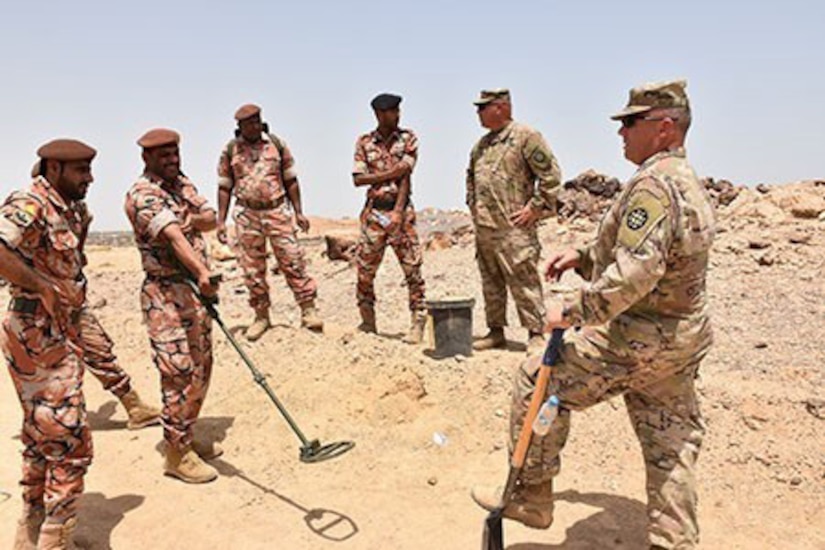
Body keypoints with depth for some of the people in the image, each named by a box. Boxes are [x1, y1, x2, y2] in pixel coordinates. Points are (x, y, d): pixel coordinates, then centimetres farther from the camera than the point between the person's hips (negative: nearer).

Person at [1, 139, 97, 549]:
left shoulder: (65, 211, 13)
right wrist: (41, 285, -26)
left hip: (59, 337, 10)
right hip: (37, 337, -10)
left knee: (42, 438, 19)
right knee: (69, 441, -6)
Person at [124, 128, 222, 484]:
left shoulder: (183, 184, 14)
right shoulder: (142, 195, -14)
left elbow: (210, 218, 7)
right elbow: (173, 237, -31)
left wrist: (191, 219, -16)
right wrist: (202, 271, -45)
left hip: (195, 289, 9)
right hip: (166, 294, -9)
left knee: (200, 368, 15)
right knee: (179, 372, -6)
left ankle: (185, 438, 30)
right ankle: (177, 454, 8)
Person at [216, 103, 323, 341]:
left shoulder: (277, 144, 4)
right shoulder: (230, 150, 5)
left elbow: (290, 180, 8)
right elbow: (224, 187, 8)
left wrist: (299, 212, 3)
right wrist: (221, 221, 3)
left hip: (277, 211, -1)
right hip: (247, 215, 1)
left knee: (292, 261, -5)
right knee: (252, 269, 5)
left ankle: (308, 311, 1)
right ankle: (262, 316, 17)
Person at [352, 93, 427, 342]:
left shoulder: (407, 138, 4)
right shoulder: (364, 142, 8)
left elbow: (405, 175, -7)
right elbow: (358, 179, -1)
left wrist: (398, 211, -16)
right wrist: (389, 174, -11)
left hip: (401, 210, -1)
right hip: (374, 211, 2)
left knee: (412, 268, -4)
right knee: (364, 268, 5)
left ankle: (417, 324, 4)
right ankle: (367, 321, 21)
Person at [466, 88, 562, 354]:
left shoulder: (526, 136, -7)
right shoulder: (482, 143, 17)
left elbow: (551, 175, -10)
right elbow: (471, 177, 31)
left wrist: (534, 208, -11)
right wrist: (473, 204, 19)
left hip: (513, 228, -8)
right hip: (483, 227, 8)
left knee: (524, 283, -4)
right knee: (491, 284, 13)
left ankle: (536, 334, 4)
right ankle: (496, 331, 23)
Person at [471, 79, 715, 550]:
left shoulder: (654, 183, -21)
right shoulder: (688, 181, 13)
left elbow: (635, 271, -34)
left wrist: (574, 310, -25)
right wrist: (584, 257, 17)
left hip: (638, 339, -10)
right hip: (683, 339, 10)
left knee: (539, 383, 4)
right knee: (670, 444, 16)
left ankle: (532, 497, 16)